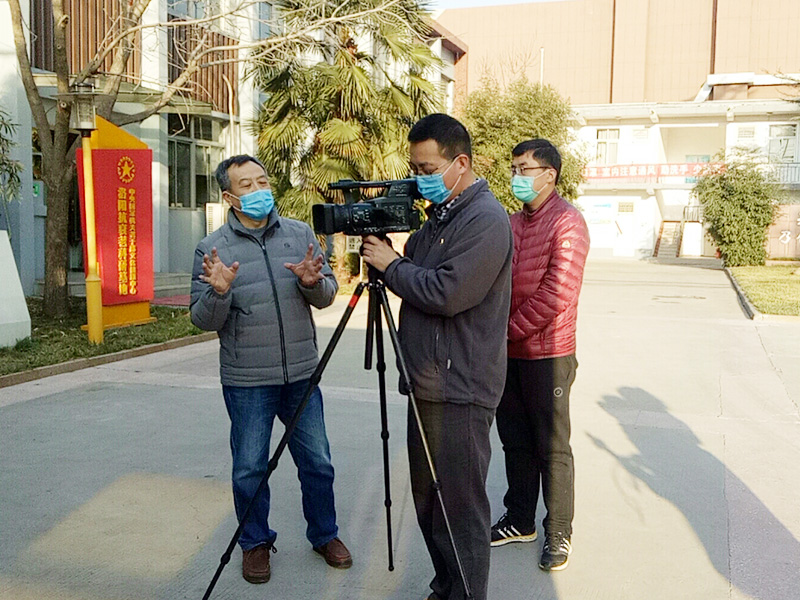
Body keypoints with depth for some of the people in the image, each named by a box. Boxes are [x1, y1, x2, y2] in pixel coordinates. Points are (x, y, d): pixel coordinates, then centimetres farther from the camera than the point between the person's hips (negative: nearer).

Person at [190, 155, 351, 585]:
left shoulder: (300, 234, 4)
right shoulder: (212, 249, -4)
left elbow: (327, 296, 4)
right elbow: (203, 320, -5)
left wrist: (314, 282, -18)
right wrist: (218, 290, -25)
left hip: (301, 375, 2)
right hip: (246, 382, -2)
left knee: (317, 463, 13)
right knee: (249, 468, 9)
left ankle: (324, 535, 35)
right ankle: (255, 543, 32)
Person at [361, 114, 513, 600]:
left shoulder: (486, 220, -15)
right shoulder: (440, 215, 16)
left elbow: (447, 293, -24)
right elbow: (420, 282, 20)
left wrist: (391, 266, -12)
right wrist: (387, 256, 2)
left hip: (459, 393, -10)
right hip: (429, 384, 10)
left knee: (461, 508, 1)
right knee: (428, 499, 19)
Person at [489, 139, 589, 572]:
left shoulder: (567, 222, -12)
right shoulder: (513, 223, 13)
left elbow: (557, 295, -19)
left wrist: (510, 330, -16)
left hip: (547, 355, -7)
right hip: (508, 353, 7)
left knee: (552, 449, 4)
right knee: (515, 442, 16)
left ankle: (558, 534, 19)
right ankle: (520, 521, 31)